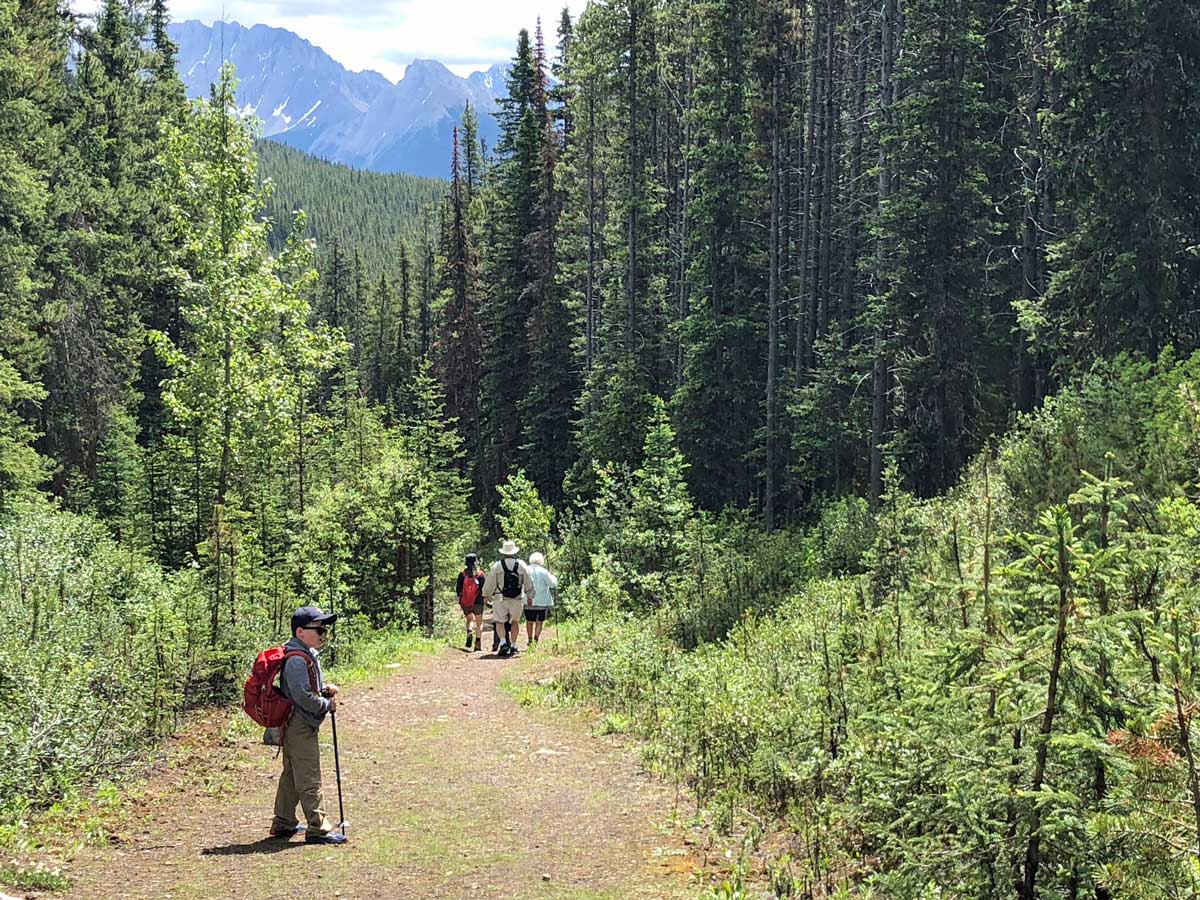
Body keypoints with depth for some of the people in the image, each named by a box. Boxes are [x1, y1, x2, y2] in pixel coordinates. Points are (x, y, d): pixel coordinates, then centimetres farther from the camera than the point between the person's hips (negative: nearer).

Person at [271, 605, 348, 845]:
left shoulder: (308, 654, 12)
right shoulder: (297, 660, -21)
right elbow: (303, 696, -26)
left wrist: (325, 689, 5)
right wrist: (327, 705, -14)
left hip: (293, 726, 11)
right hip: (301, 726, -11)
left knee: (291, 775, 19)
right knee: (309, 779, -7)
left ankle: (283, 824, 28)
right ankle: (318, 829, -5)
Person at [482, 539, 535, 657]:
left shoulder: (496, 565, -4)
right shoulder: (522, 565, 2)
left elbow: (489, 583, 2)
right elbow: (529, 583, 8)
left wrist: (487, 595, 18)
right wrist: (530, 596, 21)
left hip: (500, 599, -2)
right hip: (517, 599, 2)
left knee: (500, 621, 3)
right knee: (515, 622, 14)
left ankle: (504, 642, -17)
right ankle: (513, 646, 15)